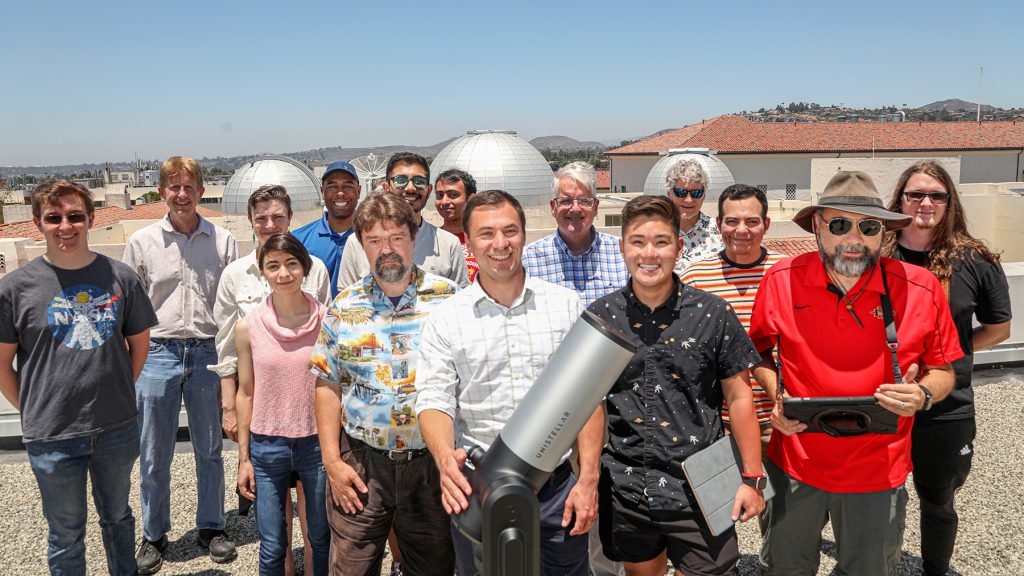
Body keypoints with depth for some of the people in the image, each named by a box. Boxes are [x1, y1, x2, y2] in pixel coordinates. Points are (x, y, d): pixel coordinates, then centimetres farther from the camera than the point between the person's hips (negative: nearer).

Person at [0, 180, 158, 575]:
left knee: (117, 517, 22)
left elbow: (139, 343, 8)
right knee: (66, 534, 14)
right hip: (53, 437, -2)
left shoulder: (121, 278, -3)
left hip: (117, 428, 2)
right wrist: (32, 411, -3)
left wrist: (119, 392, 6)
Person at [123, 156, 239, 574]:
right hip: (157, 353, 0)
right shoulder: (142, 242, 1)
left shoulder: (222, 241, 2)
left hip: (208, 352, 0)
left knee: (210, 448, 12)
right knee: (154, 453, 8)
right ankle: (154, 535, 25)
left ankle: (211, 527, 28)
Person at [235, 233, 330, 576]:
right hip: (267, 446, 0)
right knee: (271, 547, 8)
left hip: (318, 443, 0)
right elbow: (246, 393, 4)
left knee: (322, 538, 13)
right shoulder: (248, 327, -4)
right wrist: (244, 457, 4)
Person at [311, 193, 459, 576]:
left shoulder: (449, 299, -4)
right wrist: (332, 461, -1)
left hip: (432, 463, -1)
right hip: (360, 463, 1)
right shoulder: (345, 307, 3)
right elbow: (327, 384, 6)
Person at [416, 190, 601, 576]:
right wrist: (445, 457, -27)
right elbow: (434, 400, -7)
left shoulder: (565, 304, 2)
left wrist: (589, 479, -4)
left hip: (558, 486, 1)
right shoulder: (446, 319, -1)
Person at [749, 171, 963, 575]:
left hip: (878, 475, 0)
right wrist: (777, 398, -9)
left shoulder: (921, 289, -11)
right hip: (794, 464, 1)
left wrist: (922, 395, -18)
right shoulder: (781, 281, -10)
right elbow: (758, 352, 7)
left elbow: (942, 371, 3)